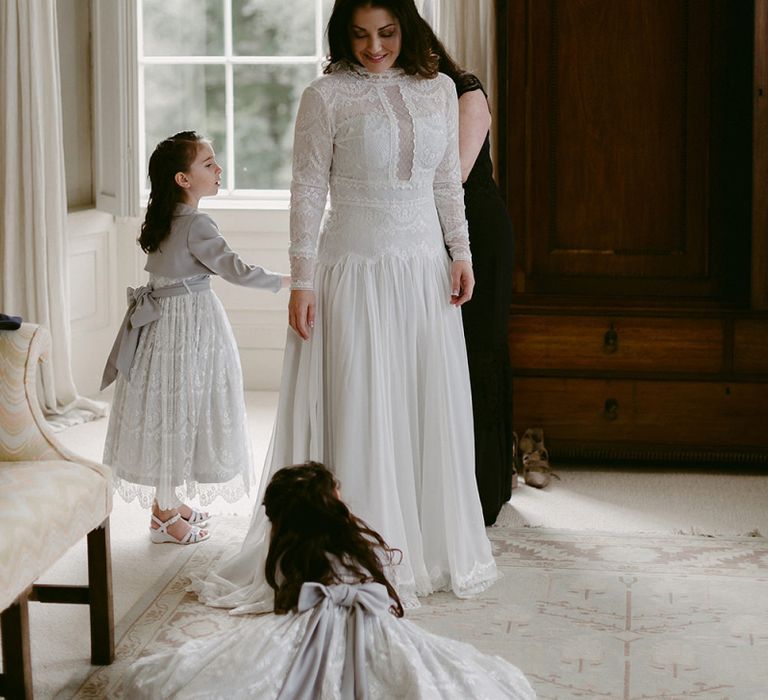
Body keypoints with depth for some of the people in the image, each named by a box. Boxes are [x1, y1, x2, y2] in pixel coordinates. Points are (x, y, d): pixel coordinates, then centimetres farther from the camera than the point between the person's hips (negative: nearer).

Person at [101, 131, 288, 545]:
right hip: (189, 324, -9)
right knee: (179, 410, -1)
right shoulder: (196, 225, -19)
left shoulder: (161, 222, 8)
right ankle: (166, 514, 6)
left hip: (162, 320, 9)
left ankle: (167, 501, 26)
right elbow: (234, 269, -21)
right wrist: (283, 281, -10)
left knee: (168, 411, 15)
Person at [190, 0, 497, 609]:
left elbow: (448, 182, 14)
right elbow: (308, 192, -5)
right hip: (355, 269, -4)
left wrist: (461, 253, 9)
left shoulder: (439, 89, 8)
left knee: (433, 412, 9)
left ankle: (433, 550, 23)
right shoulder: (326, 97, -5)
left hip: (426, 269, 5)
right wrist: (302, 280, -9)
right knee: (358, 415, -1)